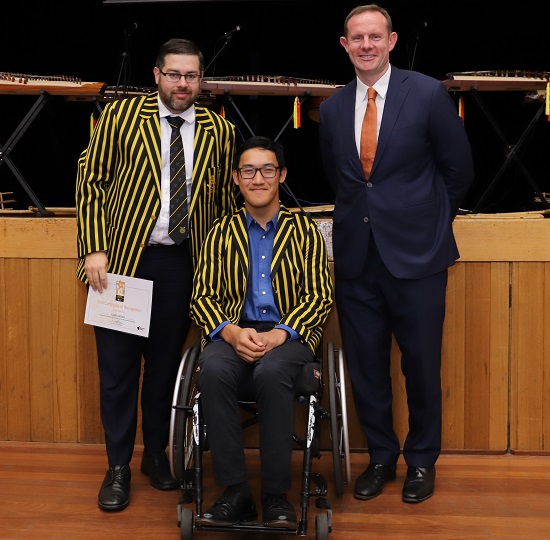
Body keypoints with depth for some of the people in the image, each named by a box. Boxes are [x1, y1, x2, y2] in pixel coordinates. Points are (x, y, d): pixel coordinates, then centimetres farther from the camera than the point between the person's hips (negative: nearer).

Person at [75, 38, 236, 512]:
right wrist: (94, 249, -7)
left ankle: (157, 455, 28)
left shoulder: (219, 131, 6)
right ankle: (118, 467, 16)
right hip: (121, 258, -1)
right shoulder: (120, 116, 0)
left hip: (180, 263, 2)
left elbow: (225, 200, 11)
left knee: (166, 364, 11)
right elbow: (90, 182, 0)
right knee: (118, 366, 4)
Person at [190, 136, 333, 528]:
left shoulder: (305, 231, 10)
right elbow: (203, 297, 9)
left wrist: (279, 334, -15)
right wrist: (232, 332, -13)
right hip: (234, 332, 2)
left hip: (289, 334, -1)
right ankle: (236, 493, -25)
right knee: (213, 370, -33)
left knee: (271, 372, -36)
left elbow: (320, 297, 2)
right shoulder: (222, 234, 15)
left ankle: (276, 496, -24)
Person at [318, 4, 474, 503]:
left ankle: (422, 460, 24)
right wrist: (359, 215, 12)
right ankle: (381, 456, 27)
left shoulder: (428, 94, -5)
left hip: (414, 254, -3)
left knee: (421, 363, 5)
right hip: (356, 255, 4)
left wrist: (427, 220, 8)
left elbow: (459, 169, 3)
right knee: (365, 363, 9)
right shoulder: (333, 108, 8)